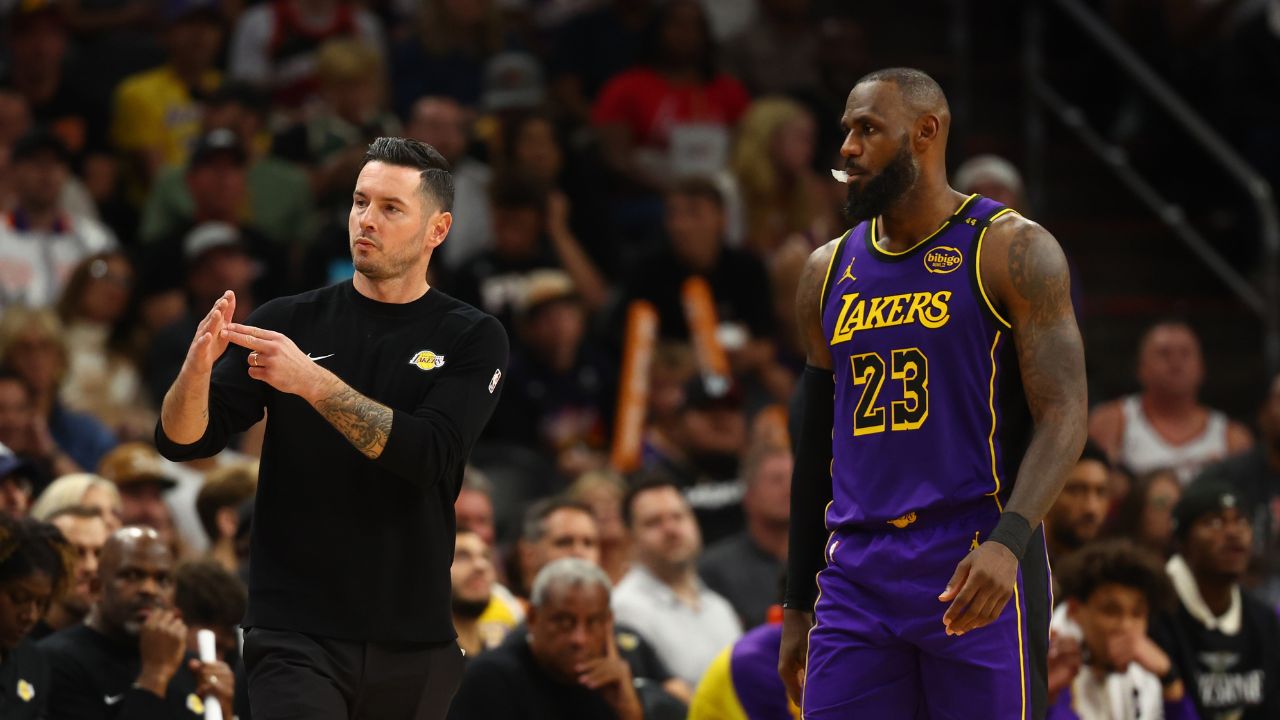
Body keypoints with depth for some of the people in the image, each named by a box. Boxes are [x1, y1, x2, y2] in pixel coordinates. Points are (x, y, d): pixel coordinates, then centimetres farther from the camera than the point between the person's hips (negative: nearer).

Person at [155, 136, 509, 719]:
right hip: (295, 638, -1)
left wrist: (311, 381, -24)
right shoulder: (291, 321, 5)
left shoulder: (471, 339, 1)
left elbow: (428, 455, -15)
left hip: (415, 644, 1)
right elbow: (181, 442, 0)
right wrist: (197, 368, -22)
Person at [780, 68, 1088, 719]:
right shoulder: (829, 271, 15)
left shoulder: (1012, 251, -2)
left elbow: (1064, 417, -10)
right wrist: (797, 609, 19)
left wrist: (1008, 542, -26)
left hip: (978, 573, -5)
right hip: (856, 579, 5)